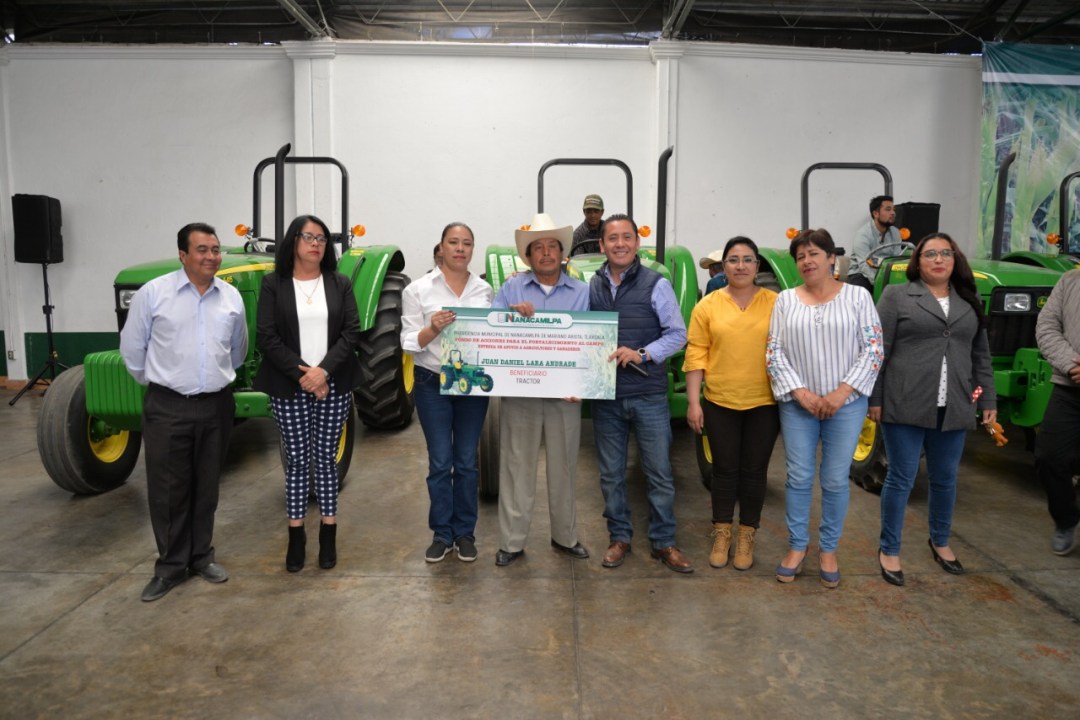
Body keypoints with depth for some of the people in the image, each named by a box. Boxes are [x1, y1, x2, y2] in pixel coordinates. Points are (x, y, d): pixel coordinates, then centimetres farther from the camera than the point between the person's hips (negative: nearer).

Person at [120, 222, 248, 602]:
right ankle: (171, 565, 19)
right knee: (168, 490, 5)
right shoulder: (153, 293, -7)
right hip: (168, 407, -3)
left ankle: (201, 555, 28)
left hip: (216, 406, 3)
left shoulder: (231, 297, 4)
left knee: (206, 487, 13)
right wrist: (157, 382, 10)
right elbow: (132, 347, 2)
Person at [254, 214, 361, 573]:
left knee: (326, 458, 7)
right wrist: (302, 373, -14)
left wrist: (324, 370, -15)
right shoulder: (273, 284, 1)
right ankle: (296, 536, 16)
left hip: (334, 386, 1)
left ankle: (328, 533, 18)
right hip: (289, 388, -1)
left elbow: (352, 332, -2)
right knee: (296, 461, 5)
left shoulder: (340, 283, 6)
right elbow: (265, 337, -6)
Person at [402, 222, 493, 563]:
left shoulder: (485, 290, 5)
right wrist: (434, 328, -24)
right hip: (432, 383, -2)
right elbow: (409, 342, -6)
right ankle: (442, 533, 19)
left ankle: (464, 532, 23)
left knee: (466, 461, 9)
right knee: (440, 462, 3)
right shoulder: (418, 289, -4)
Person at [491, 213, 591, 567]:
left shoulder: (581, 291, 5)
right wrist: (513, 314, -20)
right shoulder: (512, 288, 4)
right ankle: (512, 541, 16)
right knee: (517, 467, 4)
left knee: (563, 467, 12)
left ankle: (565, 536, 28)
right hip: (520, 392, -1)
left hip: (565, 394, 1)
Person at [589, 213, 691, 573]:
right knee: (611, 473, 12)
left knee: (659, 472, 5)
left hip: (649, 394, -3)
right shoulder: (592, 287, 6)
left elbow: (677, 334, -3)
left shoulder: (656, 284, -3)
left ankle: (664, 542, 19)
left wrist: (641, 354, -16)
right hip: (605, 395, 3)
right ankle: (619, 537, 27)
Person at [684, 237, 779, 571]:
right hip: (720, 403, 0)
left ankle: (746, 537, 26)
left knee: (754, 470, 10)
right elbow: (696, 355, -1)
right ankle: (721, 534, 26)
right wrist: (693, 402, -5)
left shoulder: (776, 303, -1)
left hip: (764, 404, 0)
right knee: (725, 469, 10)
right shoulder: (708, 305, 0)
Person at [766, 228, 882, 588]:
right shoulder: (785, 300, 3)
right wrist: (802, 393, -11)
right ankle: (796, 546, 21)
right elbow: (774, 353, -1)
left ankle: (828, 550, 23)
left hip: (847, 404, -1)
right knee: (798, 477, 6)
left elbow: (873, 350, -4)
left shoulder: (857, 296, -1)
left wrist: (842, 392, -13)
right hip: (798, 404, 1)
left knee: (835, 480, 7)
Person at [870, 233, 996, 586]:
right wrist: (874, 399, -9)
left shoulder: (970, 302, 13)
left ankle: (940, 541, 35)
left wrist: (988, 401, 11)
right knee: (901, 478, 2)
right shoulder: (896, 296, -1)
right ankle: (889, 549, 15)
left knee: (945, 478, 15)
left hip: (953, 409, 4)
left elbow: (981, 356, 15)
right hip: (906, 406, -4)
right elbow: (878, 352, -5)